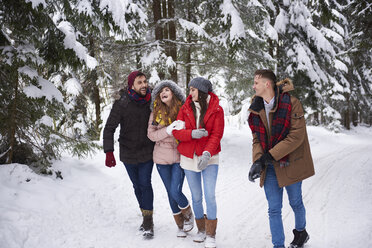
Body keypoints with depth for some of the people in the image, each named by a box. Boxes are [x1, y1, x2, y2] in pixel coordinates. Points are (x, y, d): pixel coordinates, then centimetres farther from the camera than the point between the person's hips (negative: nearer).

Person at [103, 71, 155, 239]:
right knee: (137, 186, 11)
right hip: (128, 154, 0)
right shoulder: (121, 104, -14)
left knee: (145, 184, -6)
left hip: (147, 152, 0)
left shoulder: (150, 102, -6)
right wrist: (109, 152, -22)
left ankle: (148, 221, 3)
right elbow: (109, 128, -13)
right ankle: (146, 218, 26)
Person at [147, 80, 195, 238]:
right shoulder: (156, 113, 2)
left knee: (176, 191, -11)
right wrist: (167, 130, -19)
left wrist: (183, 128, -22)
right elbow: (151, 134, -4)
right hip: (162, 159, 3)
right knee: (170, 193, 10)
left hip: (179, 156, -3)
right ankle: (180, 225, 29)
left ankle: (188, 215, 21)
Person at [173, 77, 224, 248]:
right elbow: (176, 131, -1)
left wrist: (207, 153, -24)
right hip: (189, 157, 3)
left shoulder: (216, 110, -4)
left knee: (210, 195, -10)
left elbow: (216, 135, -10)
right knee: (196, 197, 9)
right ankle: (201, 229, 27)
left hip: (208, 158, -3)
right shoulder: (185, 109, 4)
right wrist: (192, 133, -20)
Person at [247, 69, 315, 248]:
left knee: (295, 202, 15)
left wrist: (270, 155, -21)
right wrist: (257, 161, -12)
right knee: (274, 209, 4)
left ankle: (300, 232, 43)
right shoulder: (256, 108, 3)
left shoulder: (290, 103, -15)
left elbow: (297, 136, -19)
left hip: (290, 164, -4)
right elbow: (257, 139, 5)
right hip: (269, 167, 4)